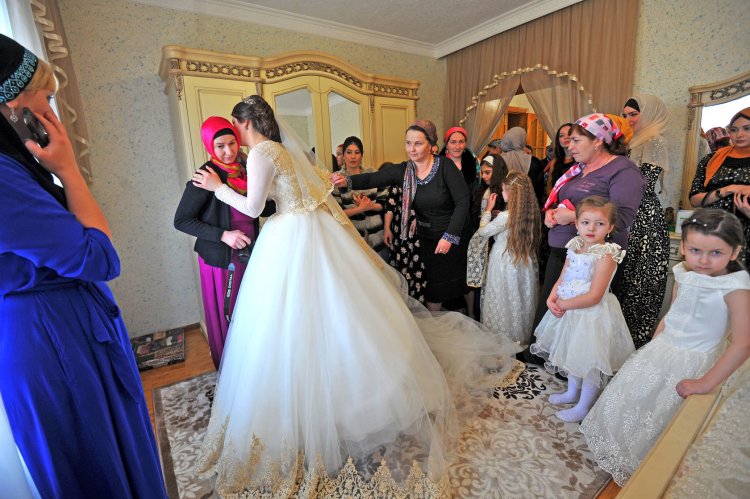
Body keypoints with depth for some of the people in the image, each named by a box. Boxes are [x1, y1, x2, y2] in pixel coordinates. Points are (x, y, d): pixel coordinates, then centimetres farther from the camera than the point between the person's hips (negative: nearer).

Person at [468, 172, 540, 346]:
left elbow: (482, 231, -10)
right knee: (521, 300, 18)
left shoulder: (505, 216, -21)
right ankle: (522, 336, 33)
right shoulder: (532, 213, -4)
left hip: (505, 265, -6)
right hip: (525, 264, 6)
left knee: (504, 301, 10)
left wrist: (488, 209, 0)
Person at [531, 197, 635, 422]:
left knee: (590, 360, 9)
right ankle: (572, 392, 46)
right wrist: (551, 299, -13)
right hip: (570, 312, 8)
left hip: (592, 315, -8)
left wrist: (563, 304, -18)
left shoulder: (605, 256, -21)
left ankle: (583, 407, 28)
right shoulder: (575, 248, 2)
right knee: (573, 354, 24)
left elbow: (593, 297, -25)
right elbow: (561, 280, 4)